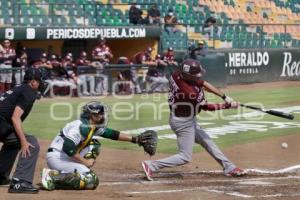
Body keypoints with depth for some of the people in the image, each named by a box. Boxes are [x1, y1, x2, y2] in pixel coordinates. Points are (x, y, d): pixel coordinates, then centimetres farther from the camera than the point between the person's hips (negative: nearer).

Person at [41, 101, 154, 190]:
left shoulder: (94, 127, 9)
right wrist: (85, 162, -18)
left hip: (65, 157, 10)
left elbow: (112, 134, 19)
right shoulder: (80, 126, -20)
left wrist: (134, 139, 14)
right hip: (56, 157, -10)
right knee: (91, 181, -16)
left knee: (94, 145, 13)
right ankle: (53, 177, -19)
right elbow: (67, 148, -28)